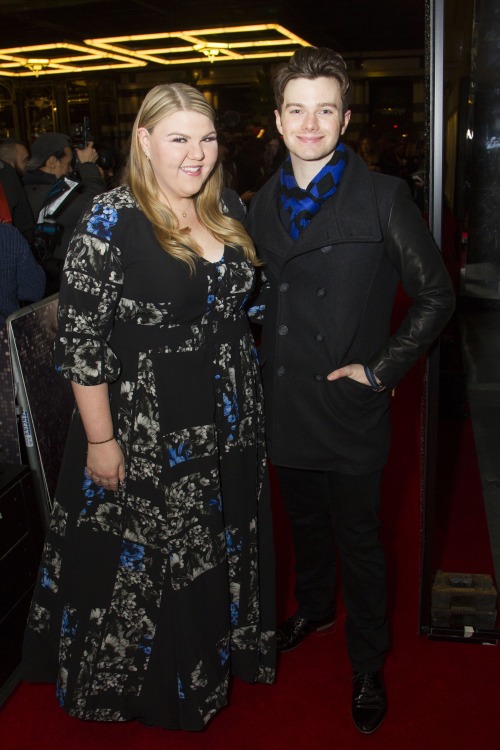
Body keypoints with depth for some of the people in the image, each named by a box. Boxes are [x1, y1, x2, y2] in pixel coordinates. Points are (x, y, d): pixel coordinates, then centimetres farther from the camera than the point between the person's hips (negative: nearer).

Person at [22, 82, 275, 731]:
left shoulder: (228, 210, 3)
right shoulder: (110, 221, -17)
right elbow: (80, 340, -16)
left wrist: (248, 402, 13)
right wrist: (101, 440, -15)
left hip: (229, 427, 6)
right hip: (145, 431, -6)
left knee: (220, 550, 23)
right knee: (148, 560, 13)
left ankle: (218, 652, 50)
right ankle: (145, 684, 41)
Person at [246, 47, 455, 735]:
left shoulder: (383, 197, -10)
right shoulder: (263, 203, 6)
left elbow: (435, 296, -6)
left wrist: (381, 370, -12)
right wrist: (267, 360, 7)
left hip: (351, 410, -4)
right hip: (286, 404, 5)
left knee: (358, 542, 10)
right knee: (305, 522, 23)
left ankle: (368, 666, 32)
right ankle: (314, 607, 51)